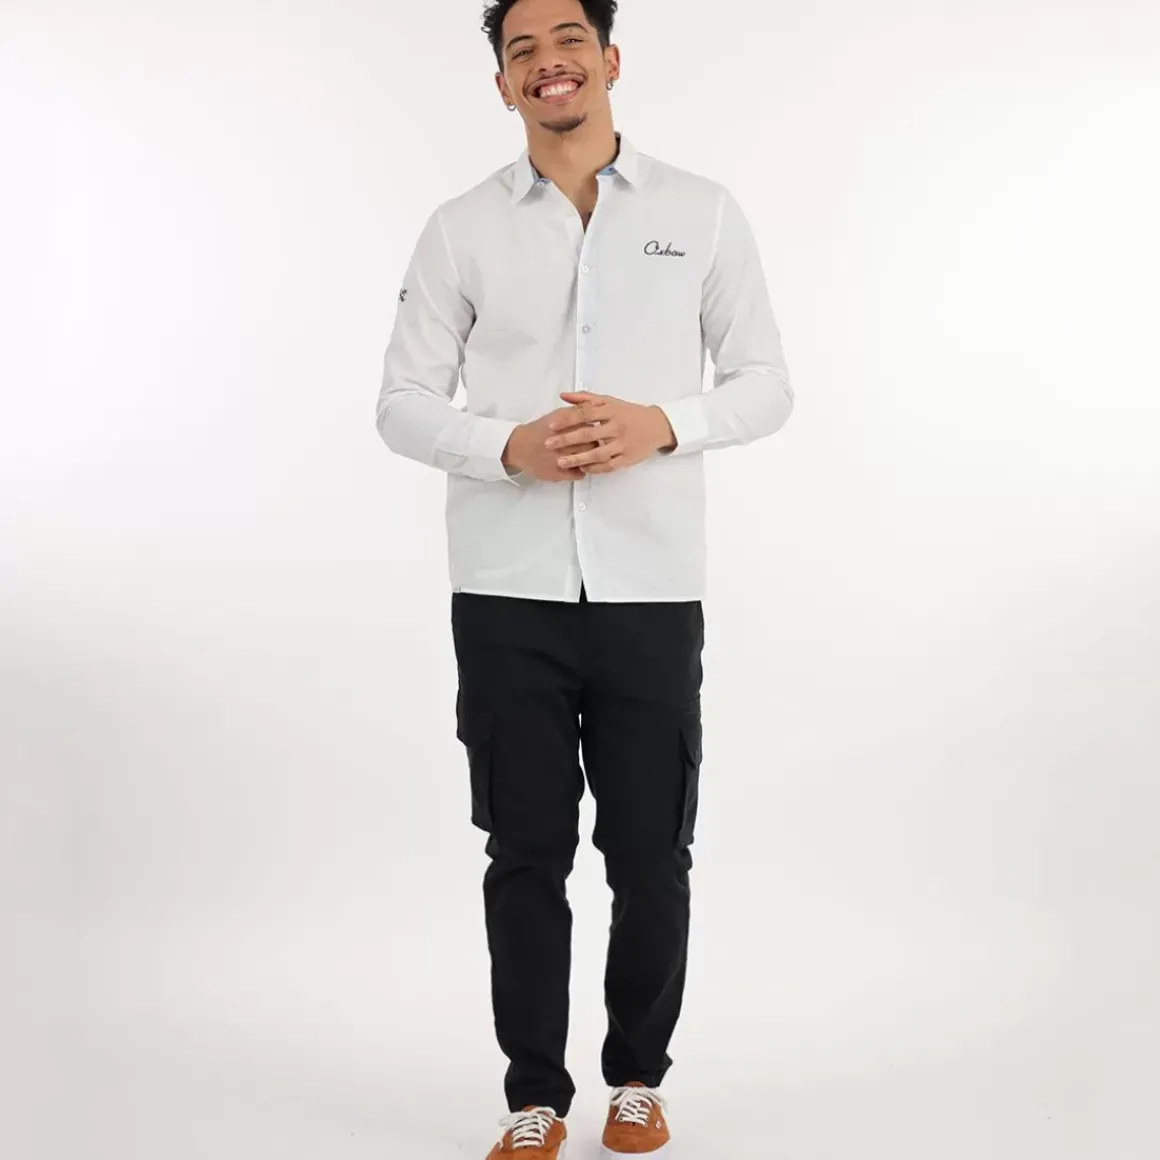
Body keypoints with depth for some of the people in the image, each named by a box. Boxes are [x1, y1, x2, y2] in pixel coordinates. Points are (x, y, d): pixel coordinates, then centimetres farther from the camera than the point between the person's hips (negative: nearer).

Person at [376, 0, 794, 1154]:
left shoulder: (703, 212, 4)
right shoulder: (462, 228, 4)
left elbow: (766, 383, 5)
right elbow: (402, 402, 4)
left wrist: (661, 426, -13)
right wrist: (508, 447, -14)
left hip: (653, 588, 0)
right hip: (507, 592, 0)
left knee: (651, 854, 8)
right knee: (527, 855, 7)